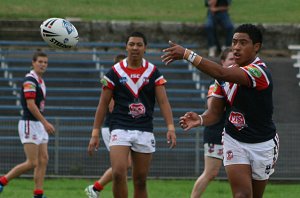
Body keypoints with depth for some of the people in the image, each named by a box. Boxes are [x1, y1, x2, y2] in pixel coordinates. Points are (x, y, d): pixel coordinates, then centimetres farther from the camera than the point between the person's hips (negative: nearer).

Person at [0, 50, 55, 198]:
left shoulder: (40, 81, 15)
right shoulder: (30, 80, -14)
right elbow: (30, 105, -22)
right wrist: (45, 123, -22)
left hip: (39, 125, 9)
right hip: (29, 124, -9)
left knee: (43, 160, 3)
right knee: (32, 163, -11)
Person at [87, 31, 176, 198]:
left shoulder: (153, 72, 4)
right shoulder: (114, 72, 1)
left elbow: (163, 101, -1)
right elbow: (103, 104, 4)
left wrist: (170, 127, -15)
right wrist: (95, 133, -1)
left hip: (145, 132, 2)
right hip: (120, 129, -2)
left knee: (140, 181, 4)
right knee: (118, 173, -21)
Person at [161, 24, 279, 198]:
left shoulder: (260, 72, -22)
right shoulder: (228, 73, 1)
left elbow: (221, 73, -36)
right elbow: (215, 112, 2)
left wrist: (187, 54, -40)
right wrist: (200, 120, -22)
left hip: (262, 144, -3)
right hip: (234, 142, 3)